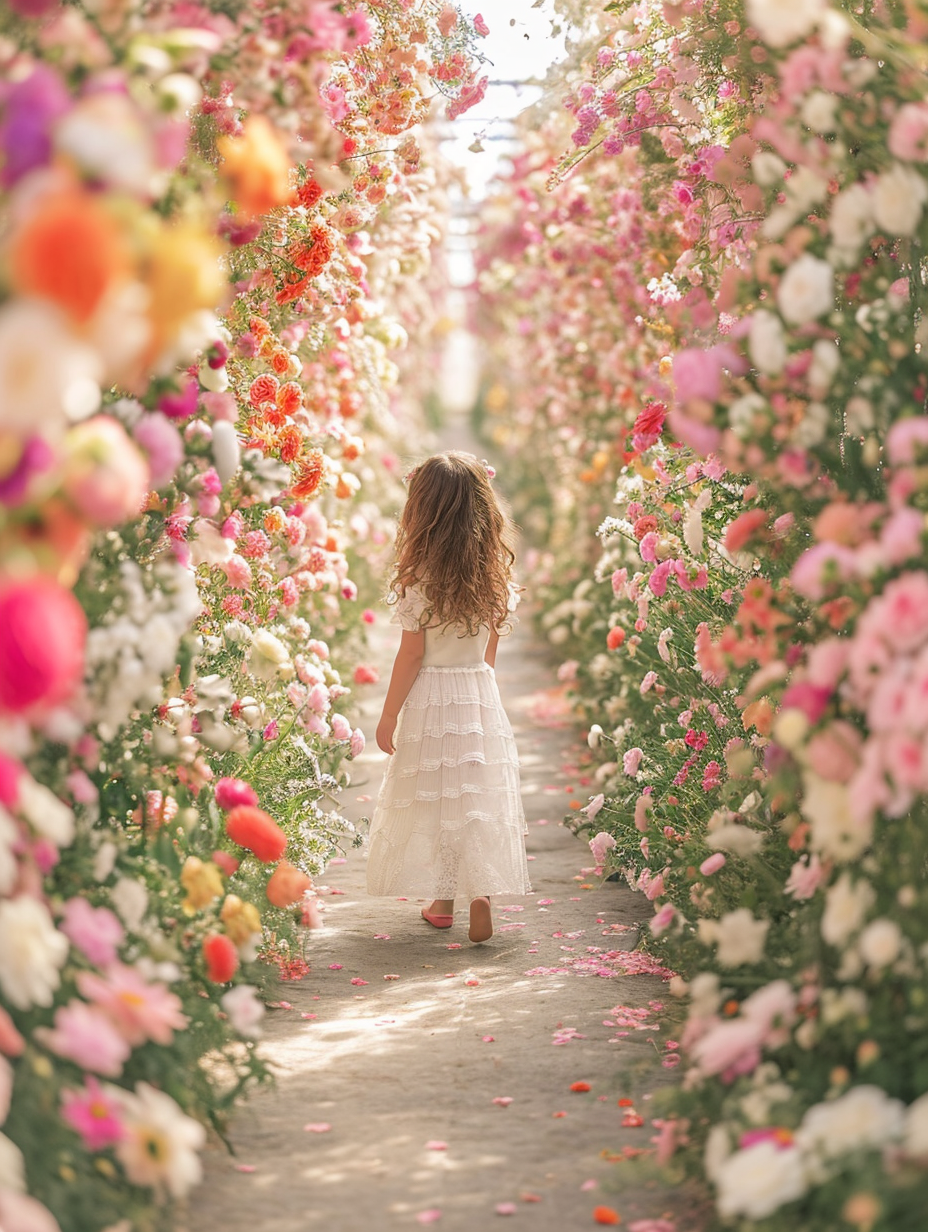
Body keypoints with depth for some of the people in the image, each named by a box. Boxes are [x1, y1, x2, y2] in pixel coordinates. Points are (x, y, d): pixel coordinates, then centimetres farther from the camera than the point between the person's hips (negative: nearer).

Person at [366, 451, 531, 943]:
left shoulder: (419, 577, -14)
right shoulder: (493, 574, 0)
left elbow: (412, 654, -11)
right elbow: (490, 649, 9)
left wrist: (389, 716, -3)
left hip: (430, 699, -3)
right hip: (481, 697, 4)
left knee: (432, 797, 10)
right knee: (479, 797, 8)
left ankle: (442, 901, 19)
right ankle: (481, 901, 3)